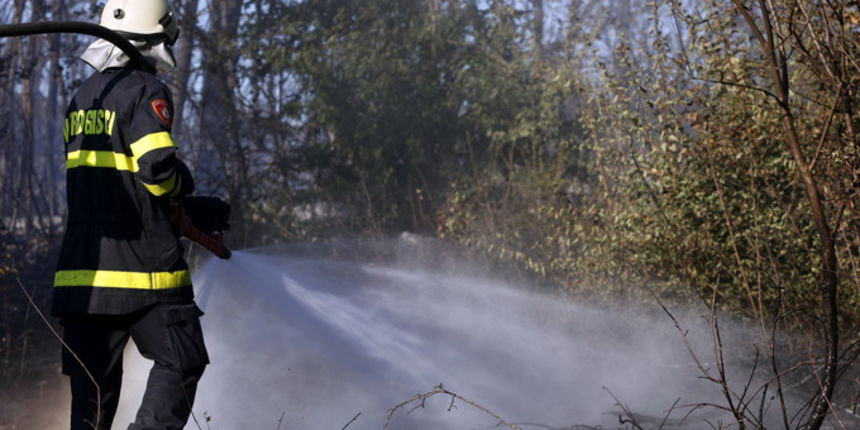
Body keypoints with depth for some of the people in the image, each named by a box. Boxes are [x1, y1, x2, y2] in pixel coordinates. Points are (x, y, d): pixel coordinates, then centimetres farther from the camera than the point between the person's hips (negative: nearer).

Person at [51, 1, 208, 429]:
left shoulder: (81, 97, 17)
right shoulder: (145, 90, -8)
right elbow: (156, 167, -20)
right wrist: (182, 183, 3)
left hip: (80, 265, 7)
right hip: (143, 264, -7)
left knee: (92, 381, 8)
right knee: (181, 363, 4)